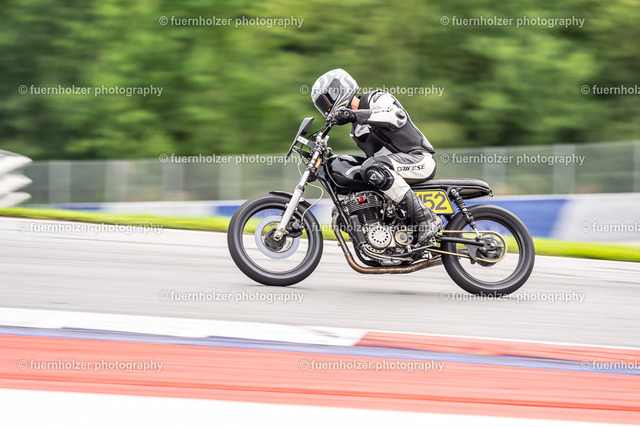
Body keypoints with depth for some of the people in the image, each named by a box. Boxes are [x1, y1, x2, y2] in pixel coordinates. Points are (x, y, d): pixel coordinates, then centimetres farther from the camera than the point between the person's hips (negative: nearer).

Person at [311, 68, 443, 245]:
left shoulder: (377, 99, -8)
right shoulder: (356, 129, 20)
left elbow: (398, 117, -30)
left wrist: (355, 115, -37)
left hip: (420, 158, -10)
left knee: (373, 168, -36)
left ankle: (426, 219, -34)